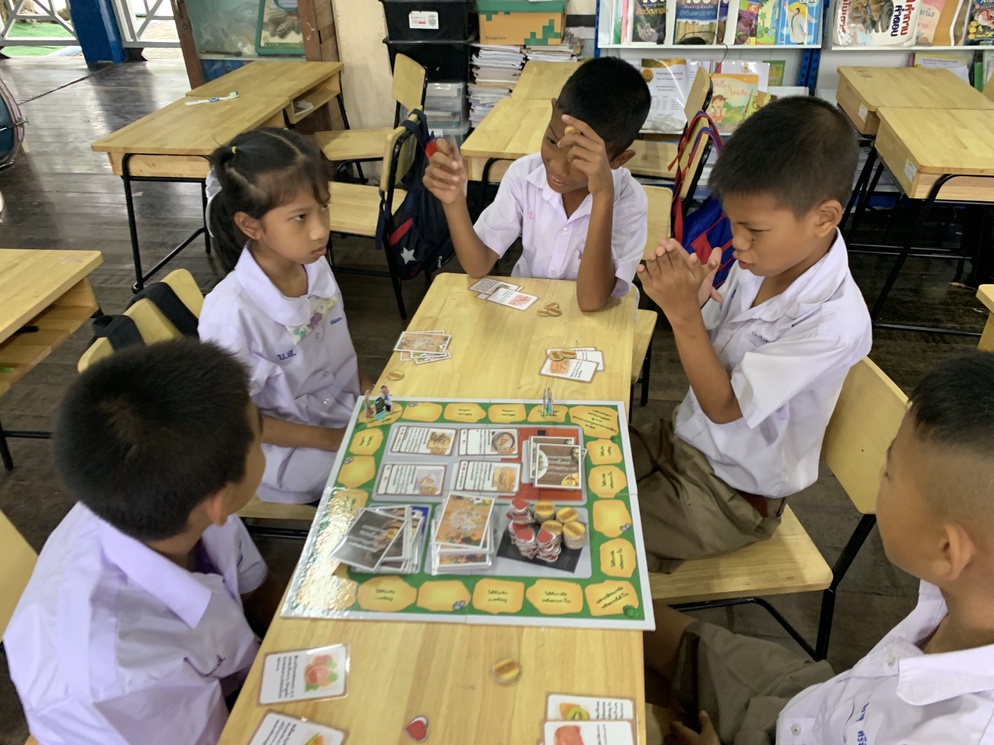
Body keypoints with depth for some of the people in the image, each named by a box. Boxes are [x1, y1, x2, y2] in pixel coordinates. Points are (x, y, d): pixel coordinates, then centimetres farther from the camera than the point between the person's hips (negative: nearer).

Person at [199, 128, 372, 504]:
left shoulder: (317, 266, -8)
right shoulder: (233, 312, -28)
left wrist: (368, 388, -5)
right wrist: (328, 440, -18)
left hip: (345, 412, 6)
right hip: (287, 449, -6)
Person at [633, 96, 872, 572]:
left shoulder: (834, 322, -30)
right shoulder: (763, 260, -11)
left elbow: (723, 406, -25)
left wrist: (683, 313, -32)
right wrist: (694, 295, -19)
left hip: (731, 492, -6)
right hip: (683, 437, 7)